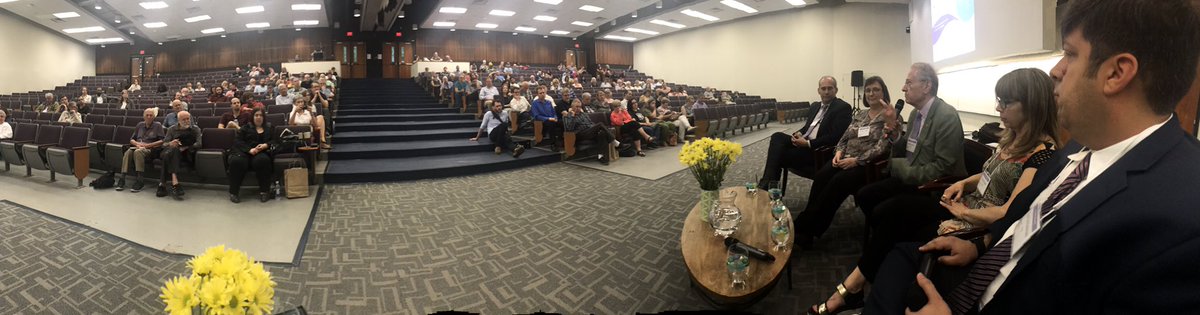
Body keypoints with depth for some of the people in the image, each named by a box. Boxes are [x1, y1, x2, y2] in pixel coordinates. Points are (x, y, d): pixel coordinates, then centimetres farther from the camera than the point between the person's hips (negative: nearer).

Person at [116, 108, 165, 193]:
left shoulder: (157, 125, 8)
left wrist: (148, 145, -11)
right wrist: (137, 143, -2)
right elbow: (131, 139, 21)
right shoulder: (140, 125, 22)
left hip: (151, 149, -4)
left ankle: (140, 180, -37)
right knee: (128, 152, -30)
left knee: (138, 152, -36)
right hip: (137, 147, 4)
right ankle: (122, 178, -36)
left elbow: (162, 141, -2)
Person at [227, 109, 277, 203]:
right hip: (245, 152, 1)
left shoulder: (270, 128, 24)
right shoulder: (245, 128, 21)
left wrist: (266, 145, -12)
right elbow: (238, 141, 6)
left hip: (262, 153, 0)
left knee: (262, 160, -38)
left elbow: (275, 141, 11)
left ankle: (264, 191, -29)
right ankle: (233, 192, -24)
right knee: (236, 161, -34)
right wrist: (250, 149, -13)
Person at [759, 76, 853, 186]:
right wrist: (798, 134, -3)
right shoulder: (815, 106, 20)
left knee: (779, 155, -22)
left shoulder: (843, 107, -5)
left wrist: (808, 143, -19)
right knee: (777, 136, -18)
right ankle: (768, 183, -26)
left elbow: (835, 137, -15)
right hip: (804, 142, 7)